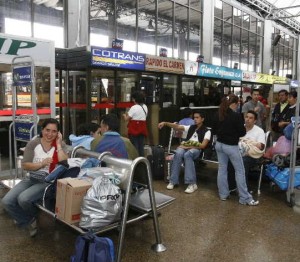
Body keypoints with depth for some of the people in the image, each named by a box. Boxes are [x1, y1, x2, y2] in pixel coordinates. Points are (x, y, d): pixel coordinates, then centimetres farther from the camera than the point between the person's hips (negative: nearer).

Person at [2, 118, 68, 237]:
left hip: (49, 182, -4)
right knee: (7, 201, -13)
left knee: (23, 198, -26)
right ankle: (28, 222, 11)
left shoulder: (60, 145, -2)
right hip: (32, 179, 4)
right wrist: (42, 164, -19)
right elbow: (25, 165, -3)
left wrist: (58, 144, -16)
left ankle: (33, 216, 11)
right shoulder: (33, 144, 1)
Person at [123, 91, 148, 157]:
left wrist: (125, 115, 11)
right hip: (142, 129, 7)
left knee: (135, 147, -1)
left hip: (134, 129, -6)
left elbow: (127, 119, -13)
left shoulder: (134, 107, -14)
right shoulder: (145, 107, 8)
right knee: (141, 147, 10)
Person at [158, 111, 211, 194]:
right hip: (186, 147, 4)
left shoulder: (206, 131, 6)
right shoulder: (190, 127, 21)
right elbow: (177, 126, 10)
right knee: (178, 153, -32)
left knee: (187, 155, -38)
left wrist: (189, 146, -15)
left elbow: (203, 145, -7)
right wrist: (165, 123, -5)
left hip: (196, 149, -4)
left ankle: (192, 183, -37)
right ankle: (173, 181, -27)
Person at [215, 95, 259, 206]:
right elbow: (242, 133, -11)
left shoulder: (219, 114, 3)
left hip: (219, 144, 7)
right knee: (240, 171, 4)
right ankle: (245, 198, 9)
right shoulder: (236, 115, -17)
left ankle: (223, 194, 22)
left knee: (222, 169, 13)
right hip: (231, 146, -6)